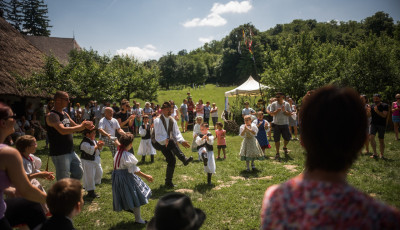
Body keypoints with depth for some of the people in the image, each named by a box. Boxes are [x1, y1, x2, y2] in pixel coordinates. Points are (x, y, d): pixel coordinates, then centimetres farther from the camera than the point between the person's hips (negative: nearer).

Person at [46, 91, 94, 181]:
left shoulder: (65, 114, 12)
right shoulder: (52, 116, -15)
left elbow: (75, 127, 19)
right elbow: (62, 130, -29)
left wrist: (85, 126, -2)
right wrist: (81, 126, -25)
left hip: (71, 152, 9)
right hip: (59, 154, -8)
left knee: (79, 173, 15)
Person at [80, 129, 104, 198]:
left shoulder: (94, 140, 9)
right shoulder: (84, 143, -19)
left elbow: (99, 149, 15)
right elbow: (91, 151, -29)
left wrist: (100, 146, -6)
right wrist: (97, 145, -25)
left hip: (96, 160, 10)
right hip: (88, 162, -9)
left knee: (99, 173, 16)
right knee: (89, 176, -3)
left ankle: (91, 187, 34)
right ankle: (90, 192, 8)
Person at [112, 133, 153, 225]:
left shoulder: (118, 153, 5)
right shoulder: (127, 155, -23)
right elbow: (133, 170, -24)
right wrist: (145, 176, -21)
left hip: (117, 175, 9)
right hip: (126, 177, -9)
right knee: (135, 198, 2)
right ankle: (138, 219, 10)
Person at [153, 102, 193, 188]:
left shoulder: (172, 121, 0)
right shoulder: (158, 120, -20)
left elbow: (176, 133, -5)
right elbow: (158, 136, -27)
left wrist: (182, 141, -23)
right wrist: (165, 141, -45)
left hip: (166, 143, 7)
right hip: (158, 143, -6)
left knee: (172, 160, -3)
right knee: (171, 141, -36)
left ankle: (168, 182, 11)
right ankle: (184, 159, -38)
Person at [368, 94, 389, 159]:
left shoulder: (385, 106, -3)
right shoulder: (372, 106, 9)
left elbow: (384, 115, -13)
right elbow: (369, 115, 4)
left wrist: (377, 111, -26)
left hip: (382, 125, -2)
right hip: (373, 124, 2)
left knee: (381, 140, 4)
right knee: (371, 137, -16)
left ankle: (381, 155, 17)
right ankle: (375, 153, -6)